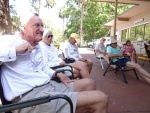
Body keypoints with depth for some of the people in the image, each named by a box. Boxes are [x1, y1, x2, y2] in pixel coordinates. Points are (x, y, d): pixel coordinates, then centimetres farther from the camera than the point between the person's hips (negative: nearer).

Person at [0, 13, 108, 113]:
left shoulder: (37, 46, 21)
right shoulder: (9, 41, -5)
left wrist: (57, 74, 10)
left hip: (49, 86, 10)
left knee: (89, 83, 16)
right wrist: (15, 50, -19)